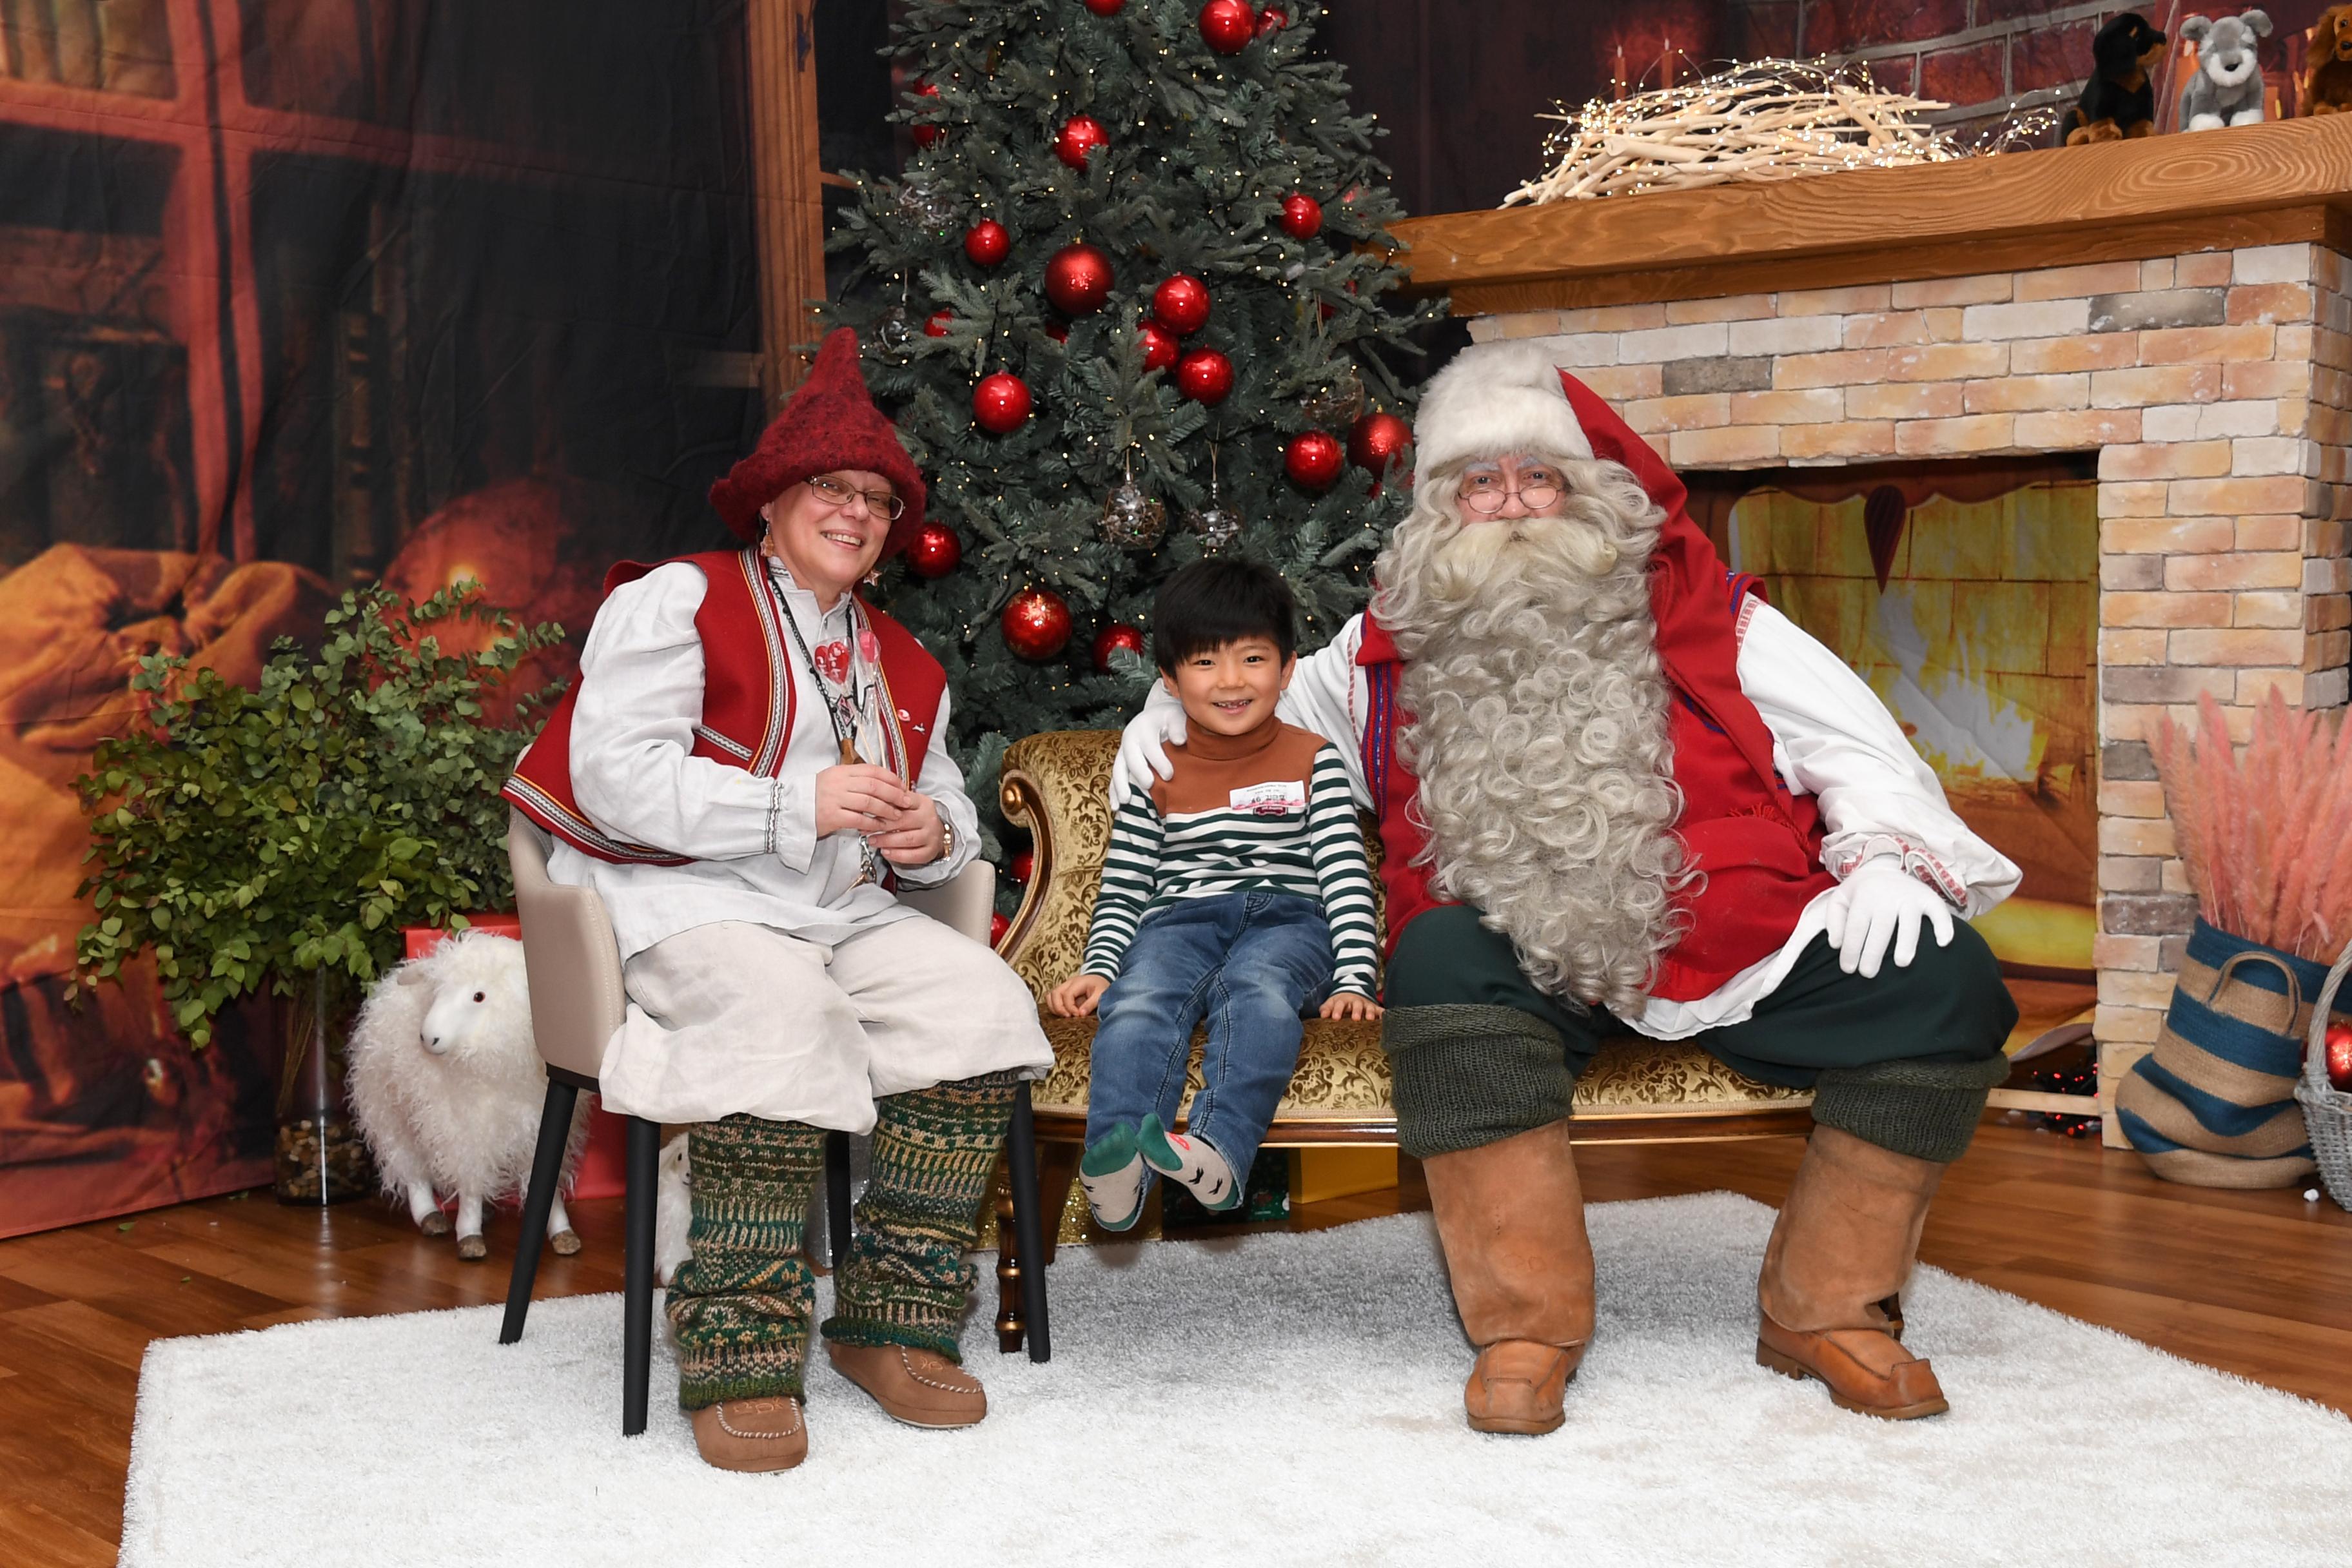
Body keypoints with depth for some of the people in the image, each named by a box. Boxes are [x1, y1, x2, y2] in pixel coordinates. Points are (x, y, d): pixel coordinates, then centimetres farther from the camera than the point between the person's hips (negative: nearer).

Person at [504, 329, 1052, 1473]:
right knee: (785, 1016, -38)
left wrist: (933, 834, 3)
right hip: (688, 903, -6)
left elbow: (946, 802, 31)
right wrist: (800, 803, -17)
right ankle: (738, 1361, -30)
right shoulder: (678, 599, 2)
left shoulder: (899, 663, 24)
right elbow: (614, 776, -11)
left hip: (844, 911, 7)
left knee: (984, 1004, -21)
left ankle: (893, 1322, -15)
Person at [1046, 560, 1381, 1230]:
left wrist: (1354, 978, -8)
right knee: (1136, 1004, -32)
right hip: (1180, 917, 1)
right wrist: (1098, 966, -3)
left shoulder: (1314, 760, 11)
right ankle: (1113, 1166, -50)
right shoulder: (1155, 773, 16)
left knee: (1259, 992, -37)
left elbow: (1346, 875, 4)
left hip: (1286, 917, -1)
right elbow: (1121, 887, 14)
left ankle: (1218, 1151, -55)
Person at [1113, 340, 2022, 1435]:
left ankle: (1825, 1309, -3)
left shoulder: (1695, 612, 15)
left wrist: (1885, 853, -5)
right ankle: (1525, 1325, -23)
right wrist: (1175, 714, 13)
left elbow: (1847, 738, 13)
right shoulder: (1393, 648, 18)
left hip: (1730, 940, 1)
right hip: (1527, 962, -1)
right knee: (1441, 958, -35)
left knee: (1944, 982, -20)